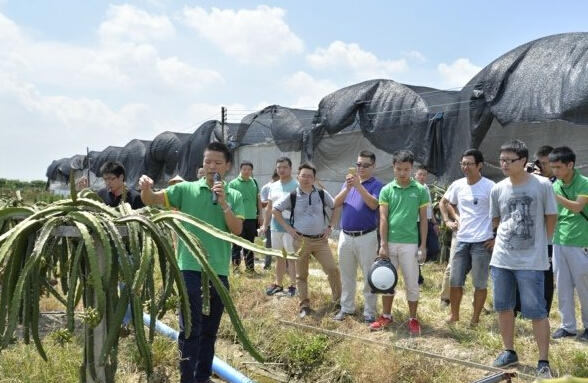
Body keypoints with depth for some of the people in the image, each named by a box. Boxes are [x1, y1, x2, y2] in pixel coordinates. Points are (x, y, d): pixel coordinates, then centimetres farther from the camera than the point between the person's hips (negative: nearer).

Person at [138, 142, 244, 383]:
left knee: (210, 330, 15)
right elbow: (151, 200, -6)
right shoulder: (187, 189, 0)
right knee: (190, 329, -5)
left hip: (219, 272, 3)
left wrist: (223, 204, -17)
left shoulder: (234, 196, 6)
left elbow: (237, 230, -5)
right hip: (190, 269, -3)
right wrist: (145, 188, -28)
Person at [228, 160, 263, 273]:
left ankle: (250, 267, 21)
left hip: (252, 218, 4)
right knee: (237, 245, 0)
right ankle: (235, 266, 8)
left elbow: (258, 199, 16)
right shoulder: (233, 183, -4)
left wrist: (260, 214, 12)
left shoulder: (254, 182, 9)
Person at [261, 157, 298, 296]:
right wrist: (265, 225, 13)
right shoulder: (273, 186, 10)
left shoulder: (296, 186, -8)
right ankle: (278, 284, 23)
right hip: (275, 227, 6)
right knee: (279, 256, 14)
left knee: (292, 257, 0)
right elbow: (269, 207, 16)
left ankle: (293, 285, 8)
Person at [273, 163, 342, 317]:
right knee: (301, 274, 7)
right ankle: (304, 305, 18)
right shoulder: (291, 196, -3)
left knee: (333, 269, -3)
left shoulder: (322, 194, 1)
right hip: (301, 240, -1)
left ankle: (338, 300, 14)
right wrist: (288, 227, -2)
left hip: (321, 240, 1)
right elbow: (275, 210, 5)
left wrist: (330, 226, 3)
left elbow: (336, 208, 13)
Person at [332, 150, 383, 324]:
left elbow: (373, 204, -21)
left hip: (366, 237, -5)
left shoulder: (376, 184, -4)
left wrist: (359, 186, -26)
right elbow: (336, 203, 0)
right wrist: (347, 188, -16)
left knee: (369, 276, 2)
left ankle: (370, 312, 10)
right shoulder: (349, 182, 11)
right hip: (345, 236, 5)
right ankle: (346, 307, 26)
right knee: (346, 275, 14)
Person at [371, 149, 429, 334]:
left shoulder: (420, 190, -2)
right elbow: (383, 219, -2)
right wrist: (383, 244, -7)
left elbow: (423, 219, 1)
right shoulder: (386, 190, 0)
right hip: (390, 243, 2)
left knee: (412, 283, 6)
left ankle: (413, 319, 19)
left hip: (410, 244, -2)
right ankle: (386, 316, 26)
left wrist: (423, 245, -2)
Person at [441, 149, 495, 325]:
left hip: (482, 242, -5)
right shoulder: (457, 185, 5)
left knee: (480, 284, 6)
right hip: (461, 241, 5)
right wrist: (447, 220, 12)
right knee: (454, 281, 9)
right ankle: (454, 315, 24)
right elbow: (443, 202, 24)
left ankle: (475, 319, 19)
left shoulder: (490, 187, -10)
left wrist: (498, 237, -10)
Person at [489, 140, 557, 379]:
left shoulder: (543, 185, -8)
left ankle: (543, 362, 9)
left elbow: (551, 217, 2)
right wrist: (510, 236, 8)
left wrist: (539, 243, 5)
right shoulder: (497, 189, 3)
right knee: (503, 307, 12)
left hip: (531, 261, -4)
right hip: (501, 259, 5)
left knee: (536, 311, -2)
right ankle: (509, 352, 29)